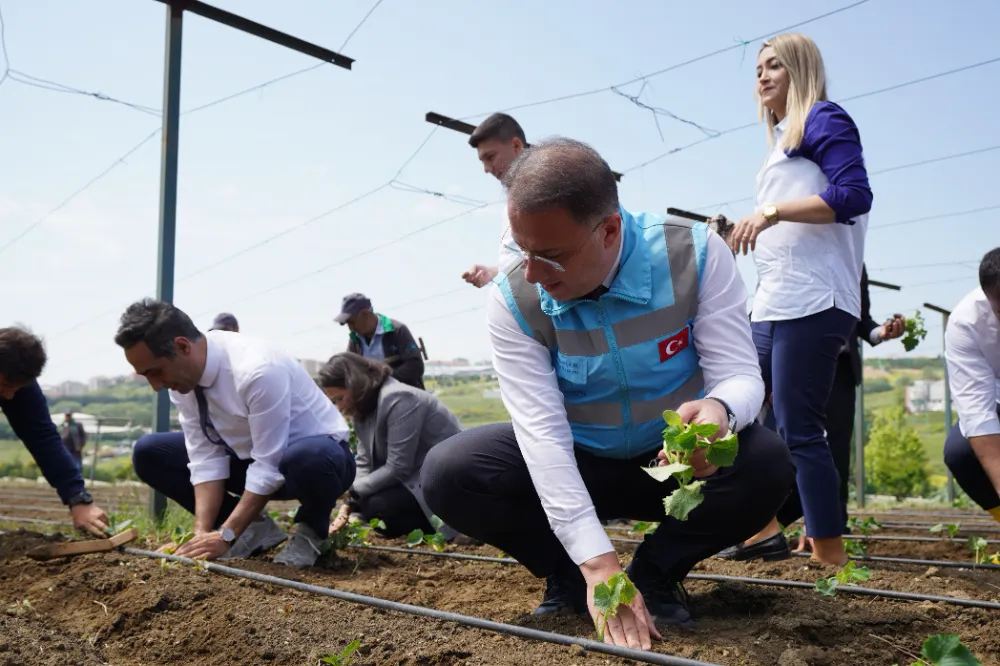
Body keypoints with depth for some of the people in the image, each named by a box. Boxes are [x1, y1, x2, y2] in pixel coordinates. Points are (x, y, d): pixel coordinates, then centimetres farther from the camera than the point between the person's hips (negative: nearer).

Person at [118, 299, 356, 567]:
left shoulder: (258, 370, -34)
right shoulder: (181, 375, -11)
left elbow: (269, 467, -30)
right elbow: (206, 458, -12)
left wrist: (226, 535, -28)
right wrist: (203, 531, -22)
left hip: (318, 454, -7)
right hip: (252, 456, 7)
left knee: (308, 459, -44)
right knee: (148, 453, -3)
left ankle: (310, 531, -8)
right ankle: (254, 526, 2)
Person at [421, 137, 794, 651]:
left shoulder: (695, 254, -22)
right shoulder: (512, 302, -21)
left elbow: (740, 374, -21)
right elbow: (540, 429, -27)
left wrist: (719, 410, -49)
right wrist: (598, 563, -36)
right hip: (575, 466, 0)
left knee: (767, 464, -31)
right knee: (447, 474, -23)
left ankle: (656, 572, -4)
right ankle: (568, 576, 1)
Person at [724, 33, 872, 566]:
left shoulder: (823, 119, 0)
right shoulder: (783, 141, 25)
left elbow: (853, 195, -16)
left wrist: (771, 211, -18)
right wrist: (737, 235, 18)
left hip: (812, 303, -10)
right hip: (772, 306, 10)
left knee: (798, 430, -9)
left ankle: (831, 556, 0)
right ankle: (765, 529, 20)